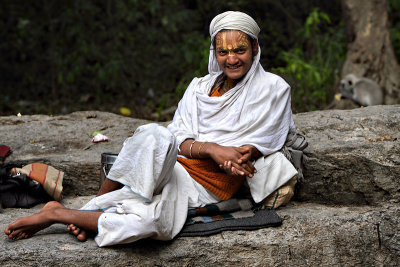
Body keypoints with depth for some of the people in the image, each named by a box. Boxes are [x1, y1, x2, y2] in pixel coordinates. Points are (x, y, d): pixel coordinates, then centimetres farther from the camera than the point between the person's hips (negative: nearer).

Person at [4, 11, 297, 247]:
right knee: (154, 136, -38)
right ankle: (97, 206, -26)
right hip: (170, 167, 2)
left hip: (213, 186, -2)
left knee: (153, 220, -36)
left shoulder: (273, 88, 8)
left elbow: (258, 144, 5)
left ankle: (58, 214, -22)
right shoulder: (200, 87, 15)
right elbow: (179, 138, 4)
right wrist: (210, 149, -17)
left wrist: (232, 157, -17)